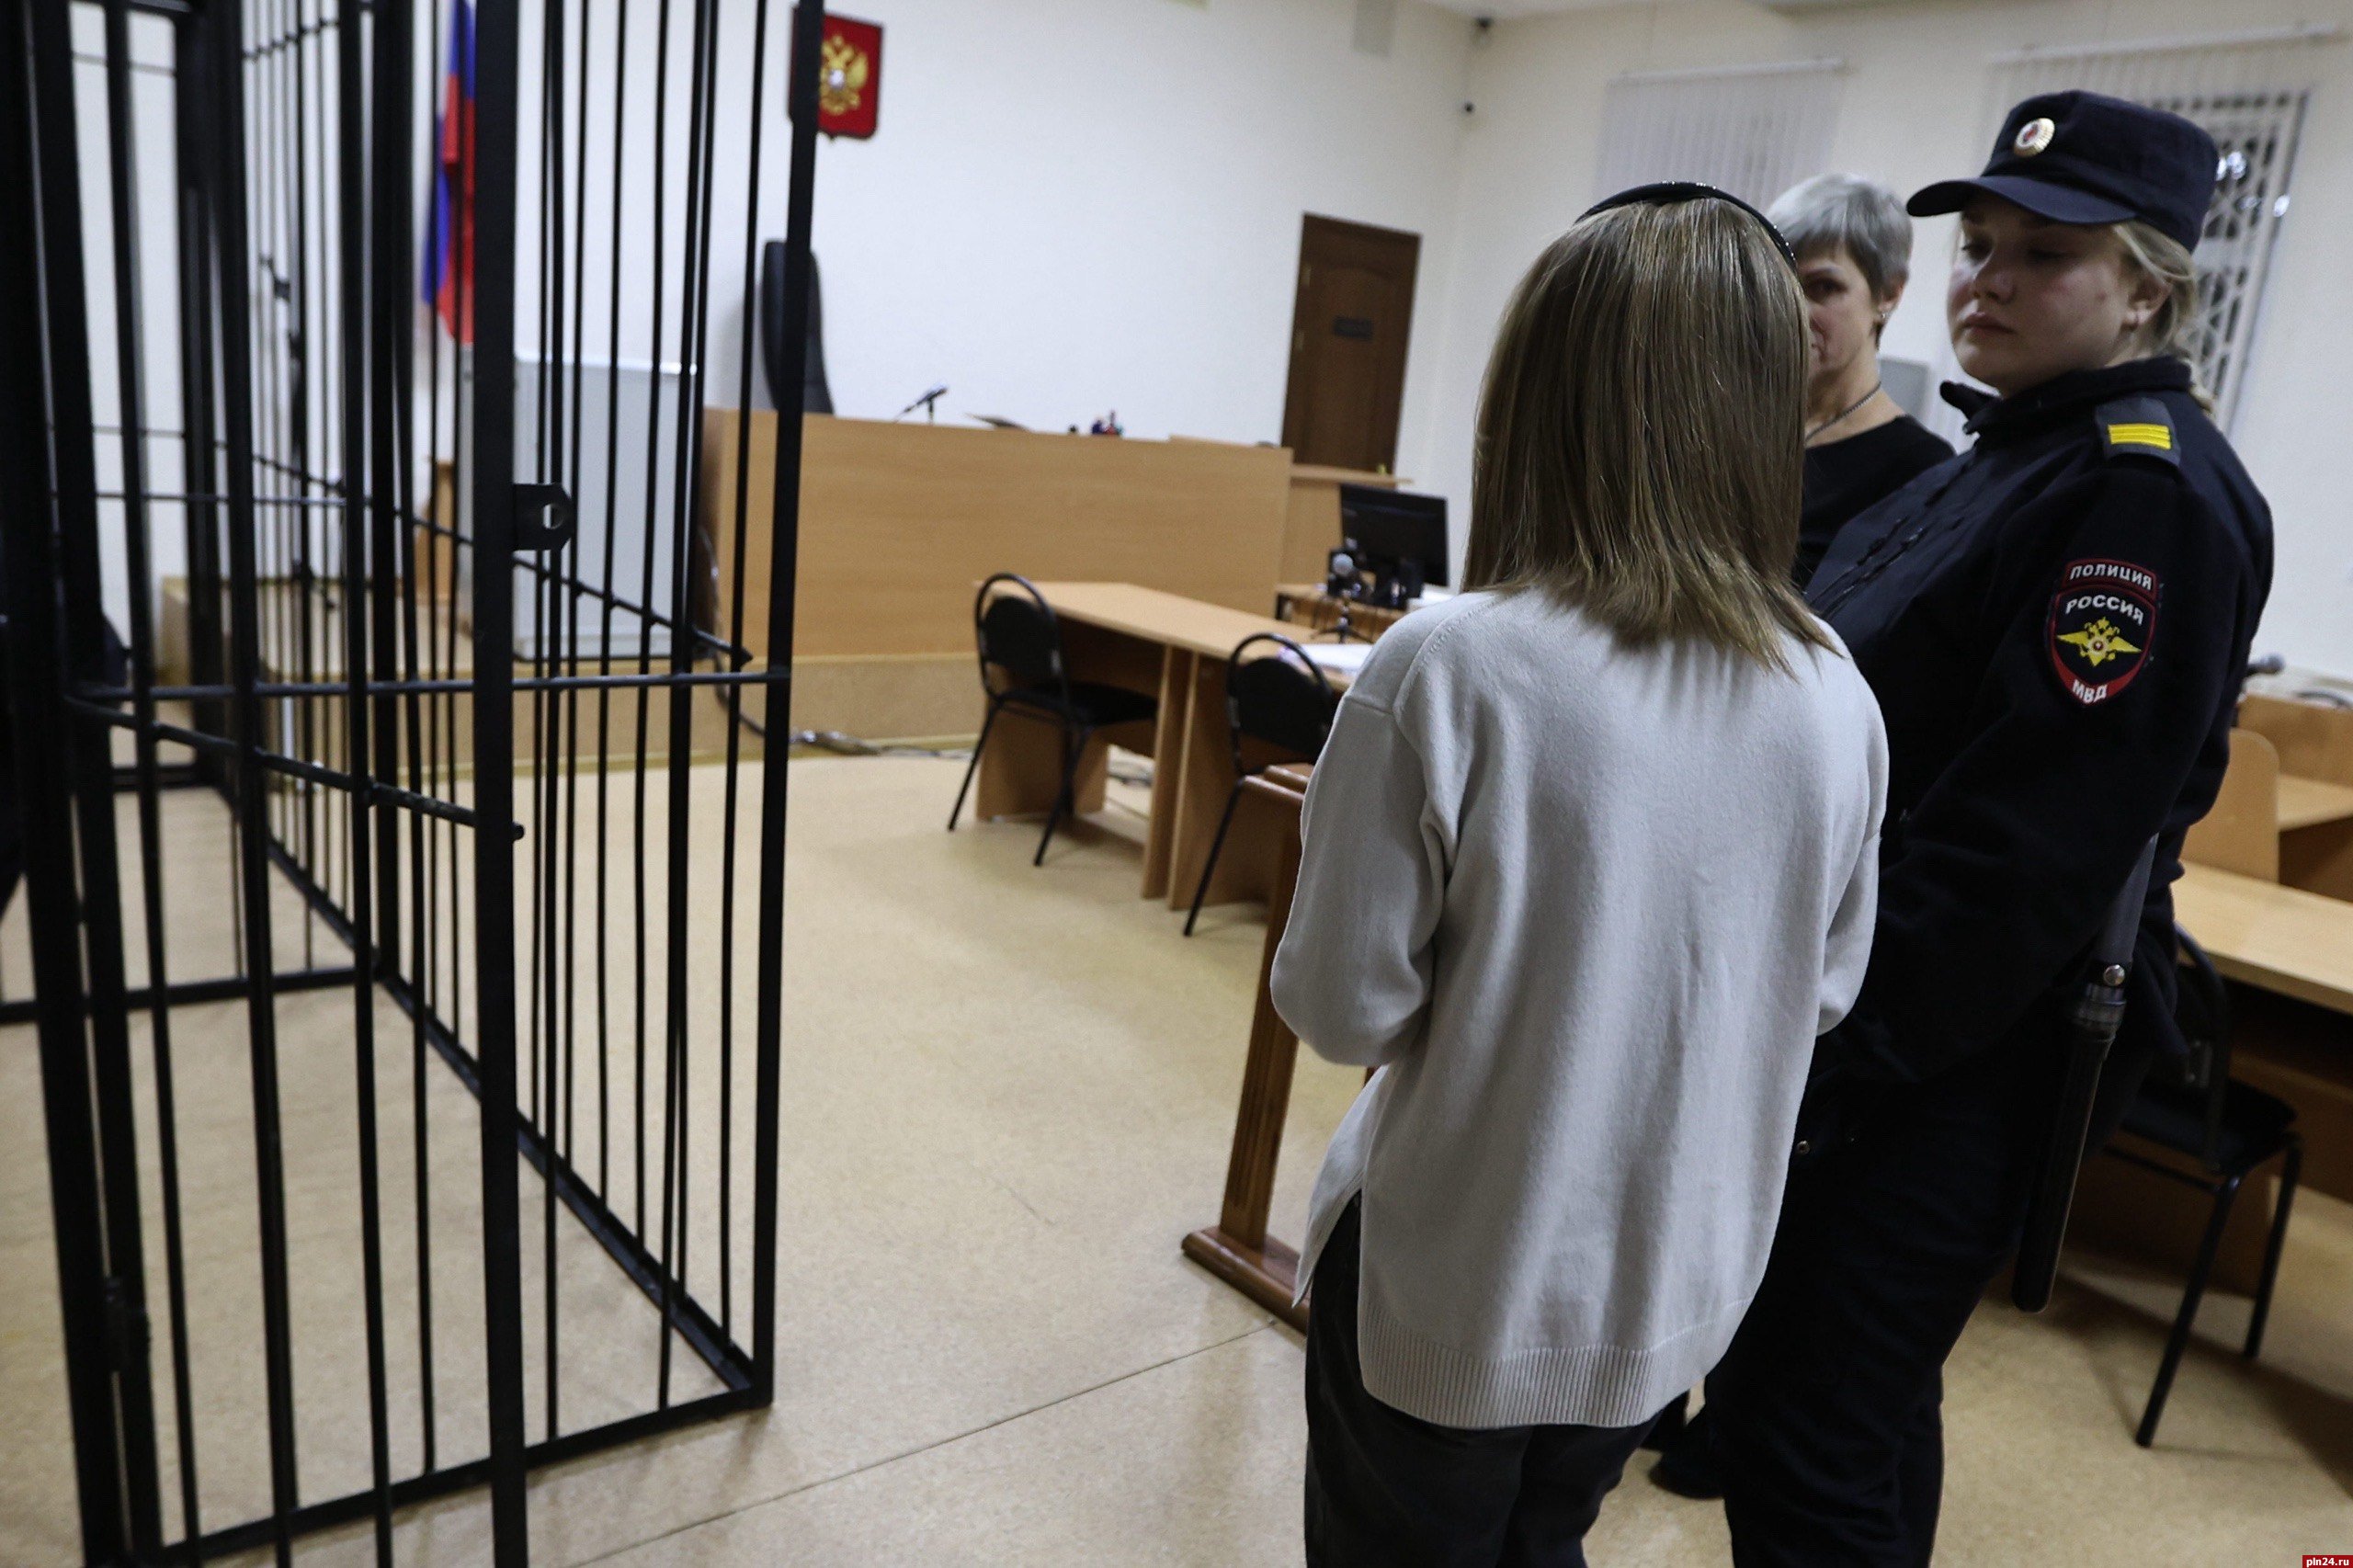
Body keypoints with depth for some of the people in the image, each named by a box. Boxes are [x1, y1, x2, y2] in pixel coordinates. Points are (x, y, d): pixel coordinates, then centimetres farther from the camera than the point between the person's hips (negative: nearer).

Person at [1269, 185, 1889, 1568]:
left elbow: (1341, 1004, -17)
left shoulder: (1451, 669, -25)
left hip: (1452, 1289, -4)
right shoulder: (1835, 704, -9)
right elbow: (1822, 991, 3)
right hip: (1675, 1290, 4)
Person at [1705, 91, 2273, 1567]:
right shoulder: (2011, 451, 13)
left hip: (1952, 1048, -9)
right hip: (1859, 999, 9)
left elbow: (2037, 832, -23)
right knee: (1819, 1388, 22)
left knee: (1813, 1430, 1)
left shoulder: (2157, 496, -17)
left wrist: (1843, 1041, -19)